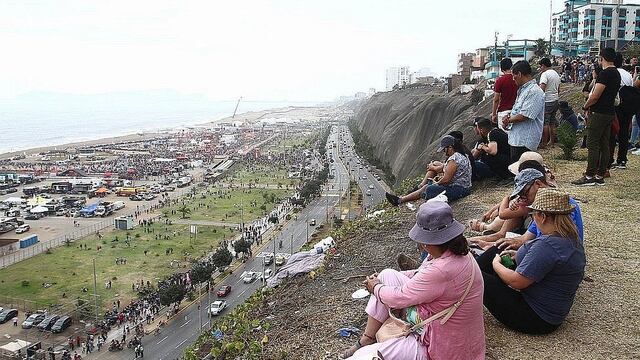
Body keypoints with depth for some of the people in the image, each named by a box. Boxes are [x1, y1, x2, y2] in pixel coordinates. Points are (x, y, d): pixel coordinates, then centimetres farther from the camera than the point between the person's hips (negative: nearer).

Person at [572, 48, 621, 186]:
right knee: (604, 145, 10)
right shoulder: (617, 74, 14)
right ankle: (600, 176, 15)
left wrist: (586, 106, -2)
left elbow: (595, 96, -20)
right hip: (610, 112, 9)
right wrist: (591, 105, 14)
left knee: (592, 145, -5)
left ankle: (589, 176, -3)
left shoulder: (604, 74, -17)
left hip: (599, 113, -9)